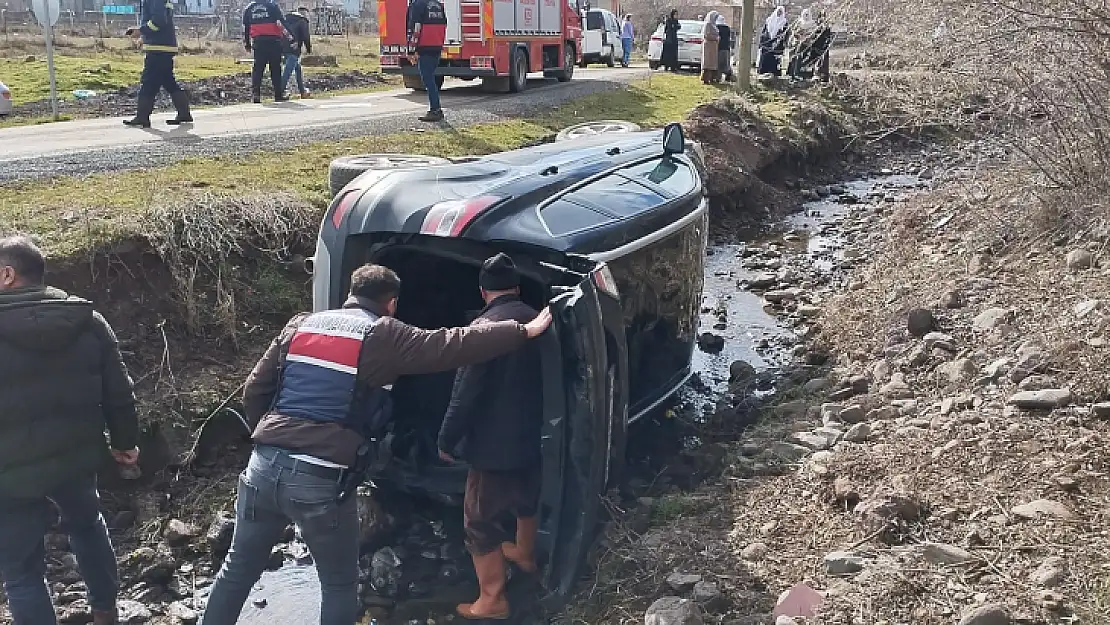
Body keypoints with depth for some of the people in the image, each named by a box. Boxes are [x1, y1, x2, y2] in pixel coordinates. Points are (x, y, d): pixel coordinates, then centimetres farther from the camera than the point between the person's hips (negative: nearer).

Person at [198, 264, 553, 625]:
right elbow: (453, 345, -5)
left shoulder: (300, 325, 15)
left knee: (239, 569, 20)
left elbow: (254, 391, 16)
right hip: (321, 480, -4)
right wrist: (525, 330, 2)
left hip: (265, 466, 5)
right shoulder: (384, 336, 0)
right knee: (339, 584, 14)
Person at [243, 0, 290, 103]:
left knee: (257, 69, 5)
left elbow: (245, 28, 16)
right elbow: (283, 21, -6)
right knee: (275, 69, 3)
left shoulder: (248, 8, 11)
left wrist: (247, 44, 23)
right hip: (273, 41, -3)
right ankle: (278, 95, 4)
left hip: (257, 41, 3)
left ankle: (255, 94, -7)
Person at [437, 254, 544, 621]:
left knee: (479, 520, 5)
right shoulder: (537, 320, 0)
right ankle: (525, 554, 53)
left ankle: (492, 600, 12)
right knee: (525, 496, 30)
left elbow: (465, 393, -21)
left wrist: (446, 441, -9)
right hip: (533, 435, 8)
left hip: (495, 443, -7)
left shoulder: (484, 328, -22)